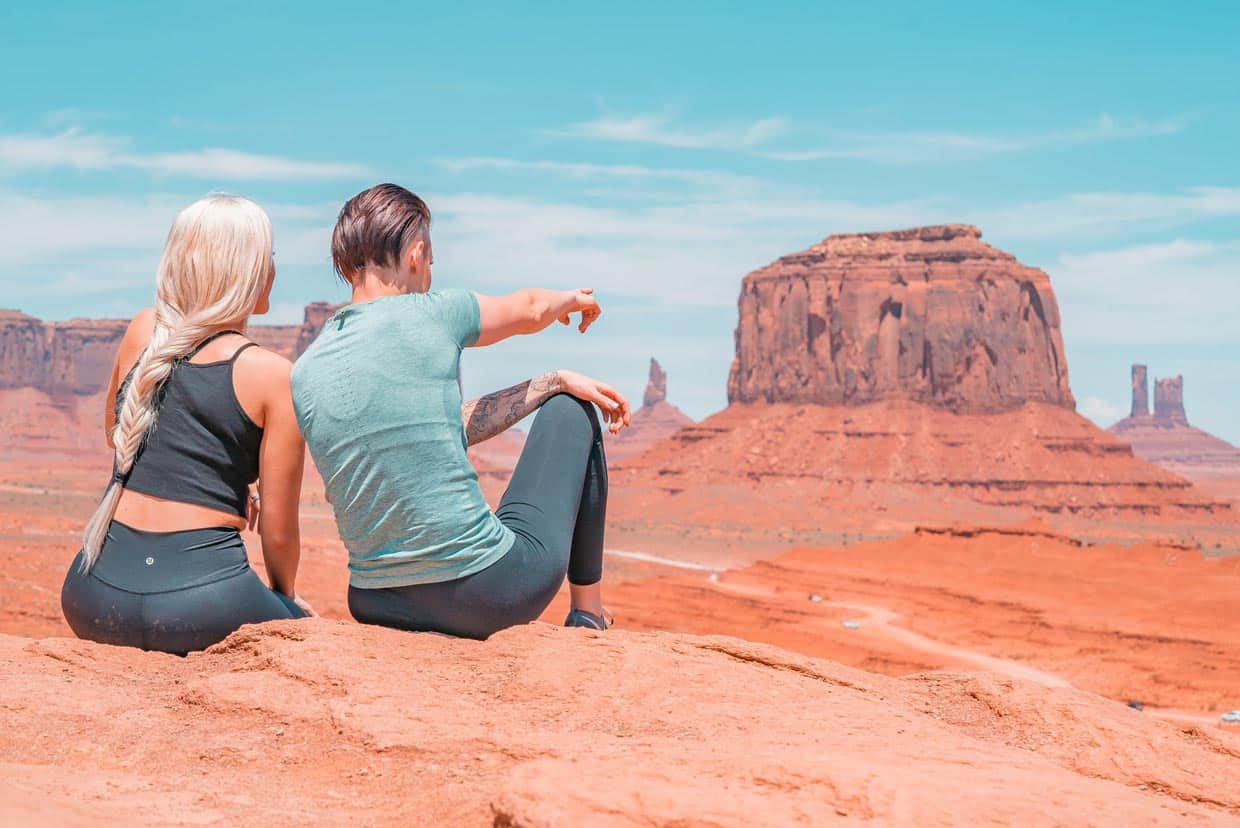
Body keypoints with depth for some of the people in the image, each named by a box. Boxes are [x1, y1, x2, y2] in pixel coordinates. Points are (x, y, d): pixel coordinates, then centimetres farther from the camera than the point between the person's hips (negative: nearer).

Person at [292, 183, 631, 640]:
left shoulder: (304, 373, 5)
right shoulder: (431, 315, -11)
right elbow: (530, 310, 12)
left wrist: (552, 381, 21)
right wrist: (572, 298, 35)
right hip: (492, 593, -6)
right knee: (572, 410, 18)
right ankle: (589, 612, 25)